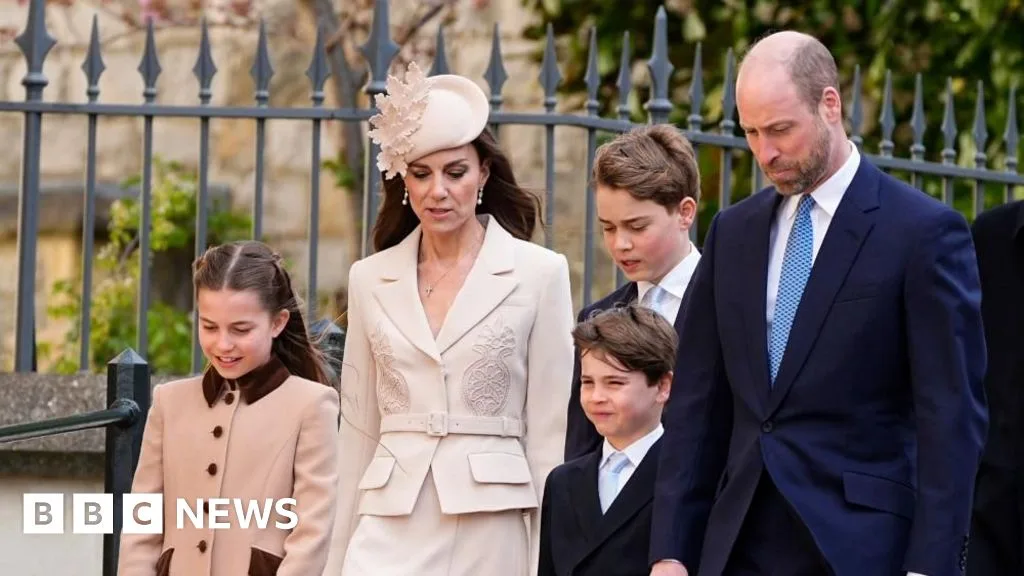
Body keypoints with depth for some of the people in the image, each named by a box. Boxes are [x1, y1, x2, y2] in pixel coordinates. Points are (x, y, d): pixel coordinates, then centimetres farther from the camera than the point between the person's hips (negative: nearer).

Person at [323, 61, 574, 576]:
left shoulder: (539, 274, 2)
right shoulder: (370, 279, 11)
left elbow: (551, 435, 1)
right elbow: (359, 431, 14)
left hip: (492, 534, -2)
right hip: (393, 531, 2)